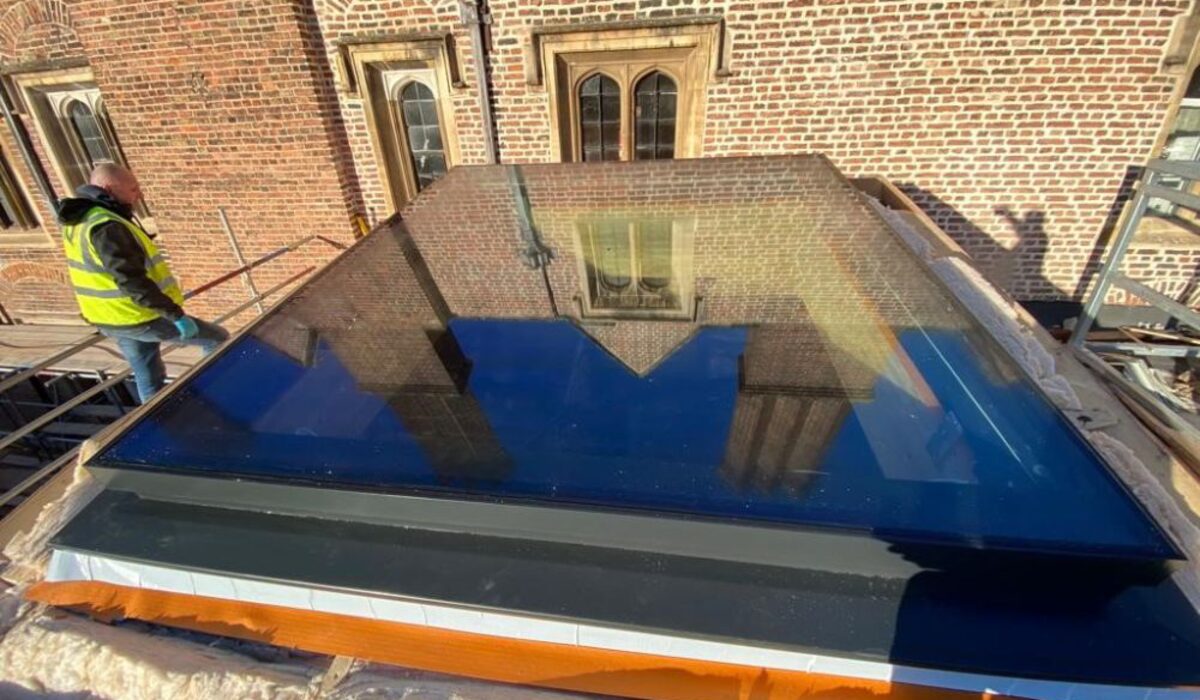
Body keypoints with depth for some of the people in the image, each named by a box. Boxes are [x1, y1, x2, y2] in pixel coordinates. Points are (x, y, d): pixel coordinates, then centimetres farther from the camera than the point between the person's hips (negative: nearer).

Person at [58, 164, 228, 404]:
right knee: (218, 339, 4)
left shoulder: (79, 220, 9)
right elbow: (131, 281, -29)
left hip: (113, 320, 10)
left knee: (148, 379, 19)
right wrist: (175, 314, -27)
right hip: (140, 319, -10)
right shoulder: (107, 227, -24)